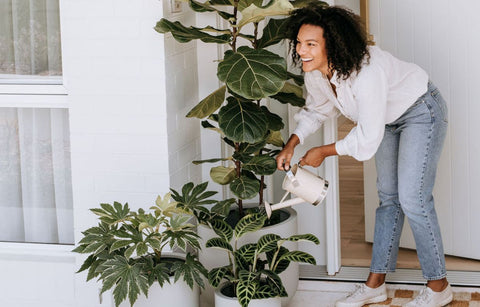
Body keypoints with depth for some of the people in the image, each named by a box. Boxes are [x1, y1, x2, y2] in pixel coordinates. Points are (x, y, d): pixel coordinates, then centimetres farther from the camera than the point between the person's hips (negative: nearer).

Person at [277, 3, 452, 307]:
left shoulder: (366, 72, -41)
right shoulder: (315, 70, -16)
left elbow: (368, 139, -33)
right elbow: (317, 108, 6)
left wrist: (324, 152, -20)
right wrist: (291, 144, -7)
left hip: (422, 111, -8)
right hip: (389, 118, 8)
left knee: (412, 199, -10)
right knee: (388, 197, 12)